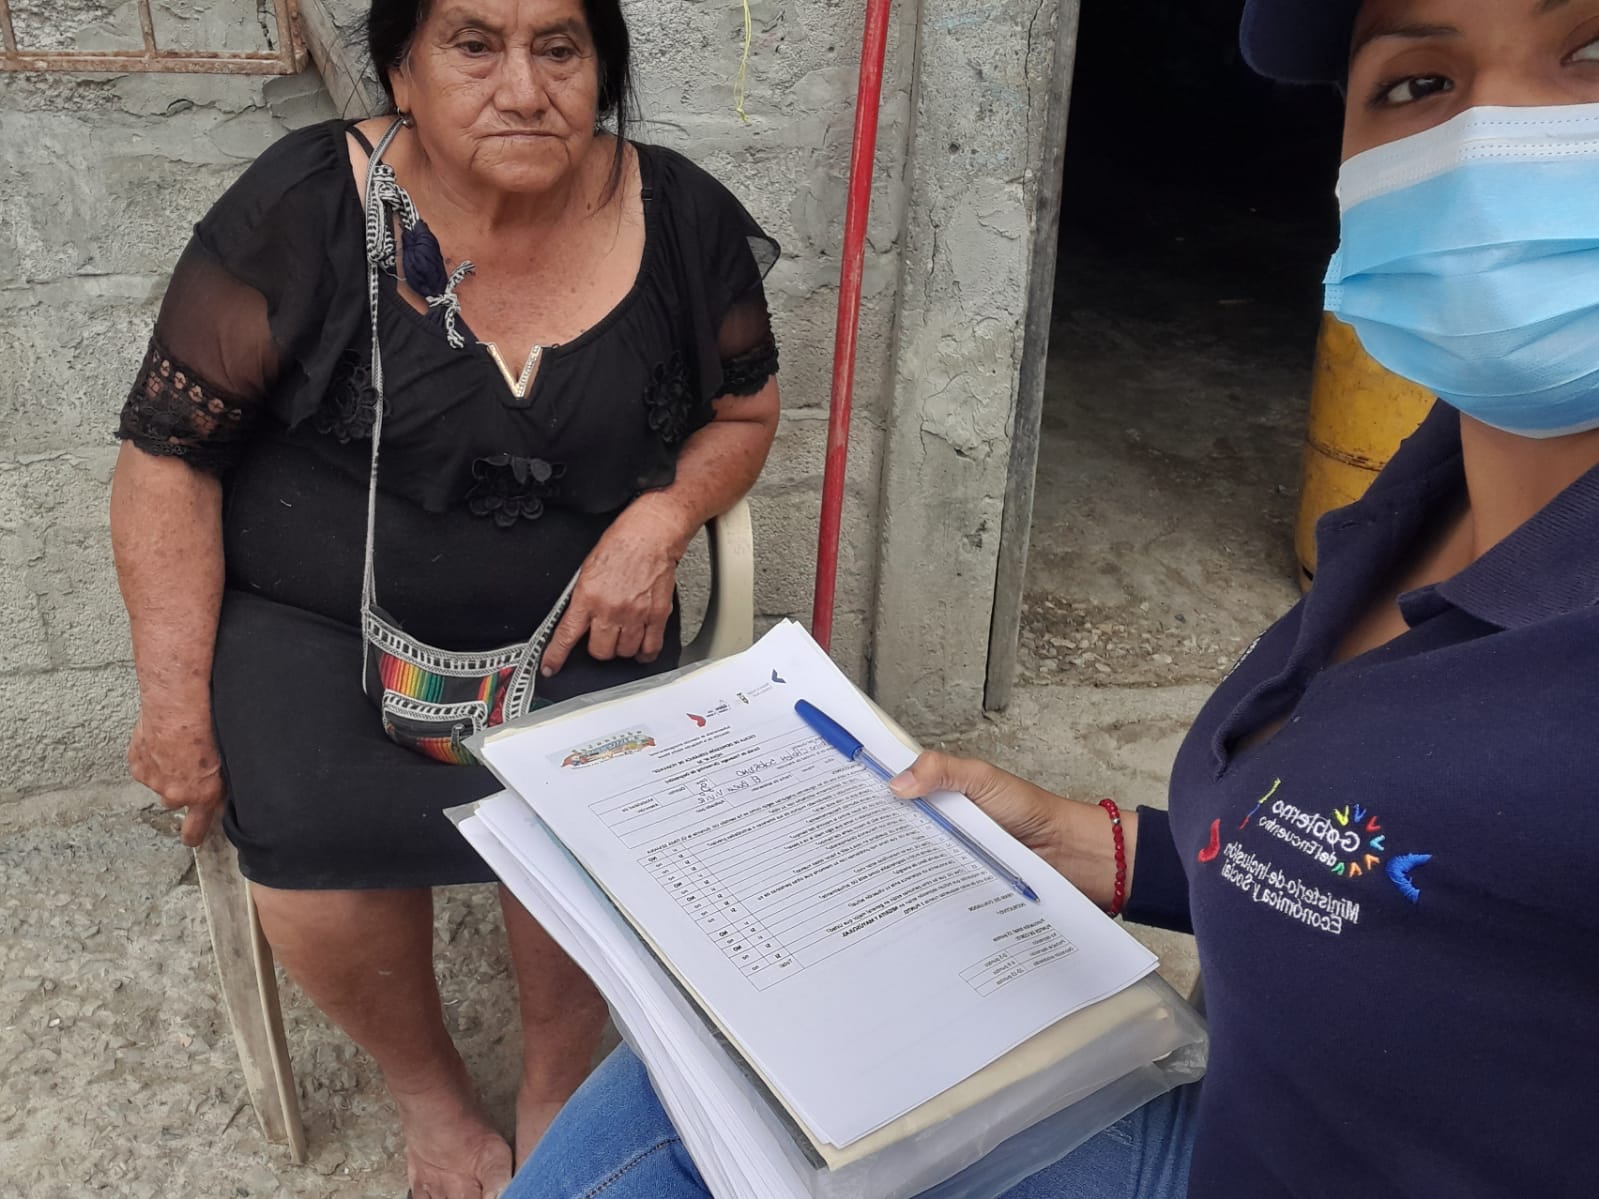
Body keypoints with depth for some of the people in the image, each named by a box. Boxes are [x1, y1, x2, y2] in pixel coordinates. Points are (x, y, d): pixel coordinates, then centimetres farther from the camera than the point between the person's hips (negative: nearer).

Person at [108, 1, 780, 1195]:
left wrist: (663, 517, -10)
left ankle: (557, 1097, 3)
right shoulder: (303, 212, -11)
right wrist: (176, 698, -11)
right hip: (310, 615, -1)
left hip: (567, 621, 2)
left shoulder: (680, 223, -4)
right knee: (312, 827, -27)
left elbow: (744, 408, 11)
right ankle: (430, 1093, 3)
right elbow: (169, 453, -7)